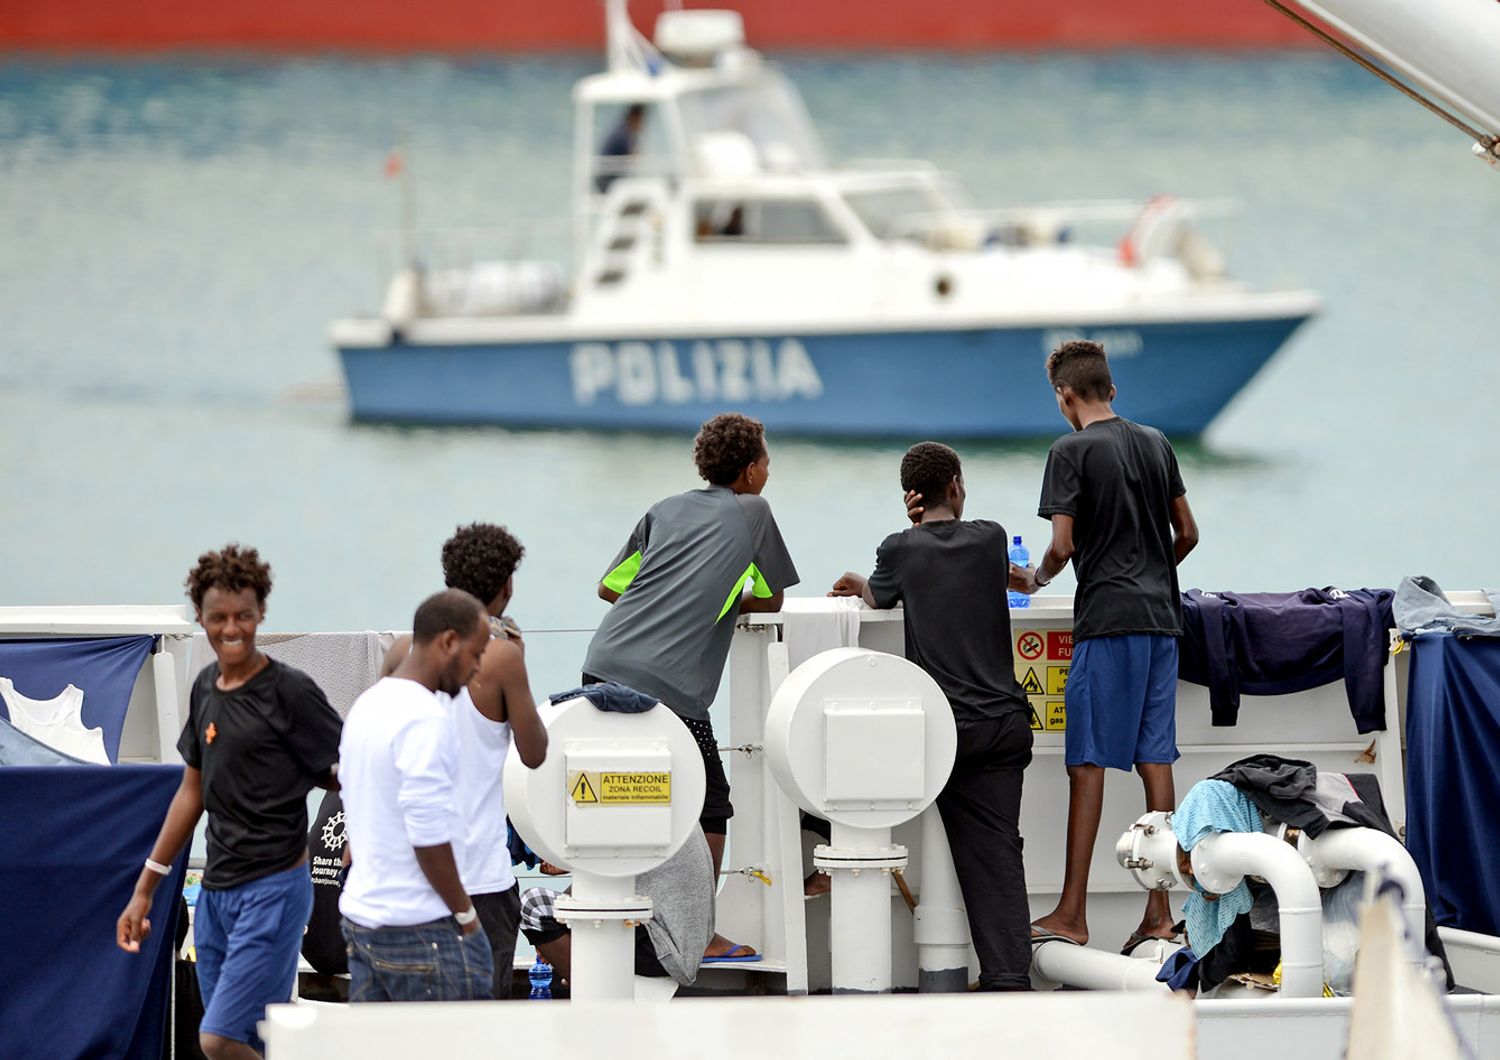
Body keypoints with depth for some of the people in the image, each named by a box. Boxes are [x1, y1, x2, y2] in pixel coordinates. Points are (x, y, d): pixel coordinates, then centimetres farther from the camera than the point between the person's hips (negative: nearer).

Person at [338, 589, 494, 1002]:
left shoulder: (367, 705, 13)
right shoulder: (425, 719, -17)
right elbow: (429, 832, -20)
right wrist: (465, 913, -10)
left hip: (361, 918, 9)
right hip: (422, 932, -9)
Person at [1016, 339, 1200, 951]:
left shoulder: (1072, 452, -6)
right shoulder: (1156, 444, 12)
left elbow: (1063, 544, -11)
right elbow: (1187, 533, 16)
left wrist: (1037, 578, 9)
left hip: (1107, 622, -6)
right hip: (1160, 615, 6)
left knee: (1088, 762, -5)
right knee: (1155, 759, 5)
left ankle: (1072, 914, -6)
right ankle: (1159, 912, 4)